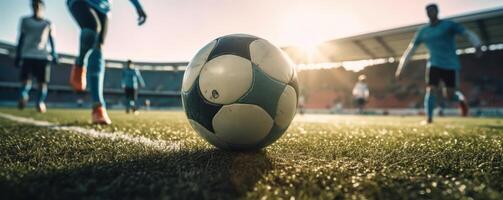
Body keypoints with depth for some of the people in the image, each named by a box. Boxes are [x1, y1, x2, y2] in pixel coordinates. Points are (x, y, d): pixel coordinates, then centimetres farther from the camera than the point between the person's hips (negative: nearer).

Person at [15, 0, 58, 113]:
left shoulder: (48, 24, 16)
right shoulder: (25, 21, 17)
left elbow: (51, 40, 11)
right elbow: (21, 39, 14)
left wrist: (54, 54, -5)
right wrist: (18, 56, 8)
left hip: (43, 56, 0)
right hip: (28, 55, 0)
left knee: (43, 81, -9)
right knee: (26, 78, -10)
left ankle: (40, 102, -17)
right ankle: (23, 97, -19)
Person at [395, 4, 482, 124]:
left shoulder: (449, 25, 0)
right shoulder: (423, 31, 9)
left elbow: (468, 34, -8)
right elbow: (410, 49, 10)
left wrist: (478, 46, -29)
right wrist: (400, 68, 5)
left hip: (451, 65, -2)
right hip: (434, 65, 2)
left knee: (449, 96, -3)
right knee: (431, 90, -15)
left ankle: (461, 99, 32)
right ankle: (428, 119, -11)